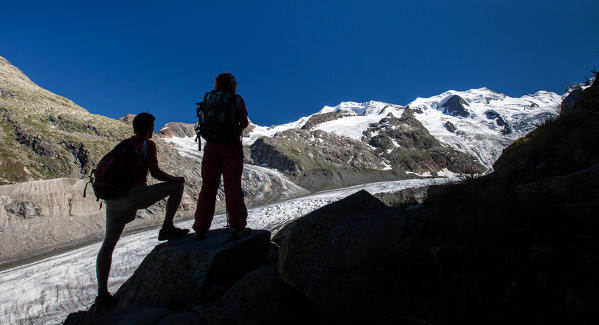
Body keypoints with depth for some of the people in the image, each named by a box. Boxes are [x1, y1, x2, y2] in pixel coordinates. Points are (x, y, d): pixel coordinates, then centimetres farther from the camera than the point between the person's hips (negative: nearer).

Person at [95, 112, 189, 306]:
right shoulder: (147, 144, 0)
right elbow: (155, 173, -5)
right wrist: (177, 179, 10)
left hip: (113, 200, 8)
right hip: (133, 196, -8)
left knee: (108, 244, 14)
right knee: (177, 186, 4)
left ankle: (102, 292, 17)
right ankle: (167, 228, 3)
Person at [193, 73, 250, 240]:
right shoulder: (237, 99, 0)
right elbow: (244, 123, -3)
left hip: (211, 145, 4)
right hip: (231, 145, -3)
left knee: (208, 185, 8)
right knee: (233, 185, -1)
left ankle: (201, 228, 10)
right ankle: (237, 227, -1)